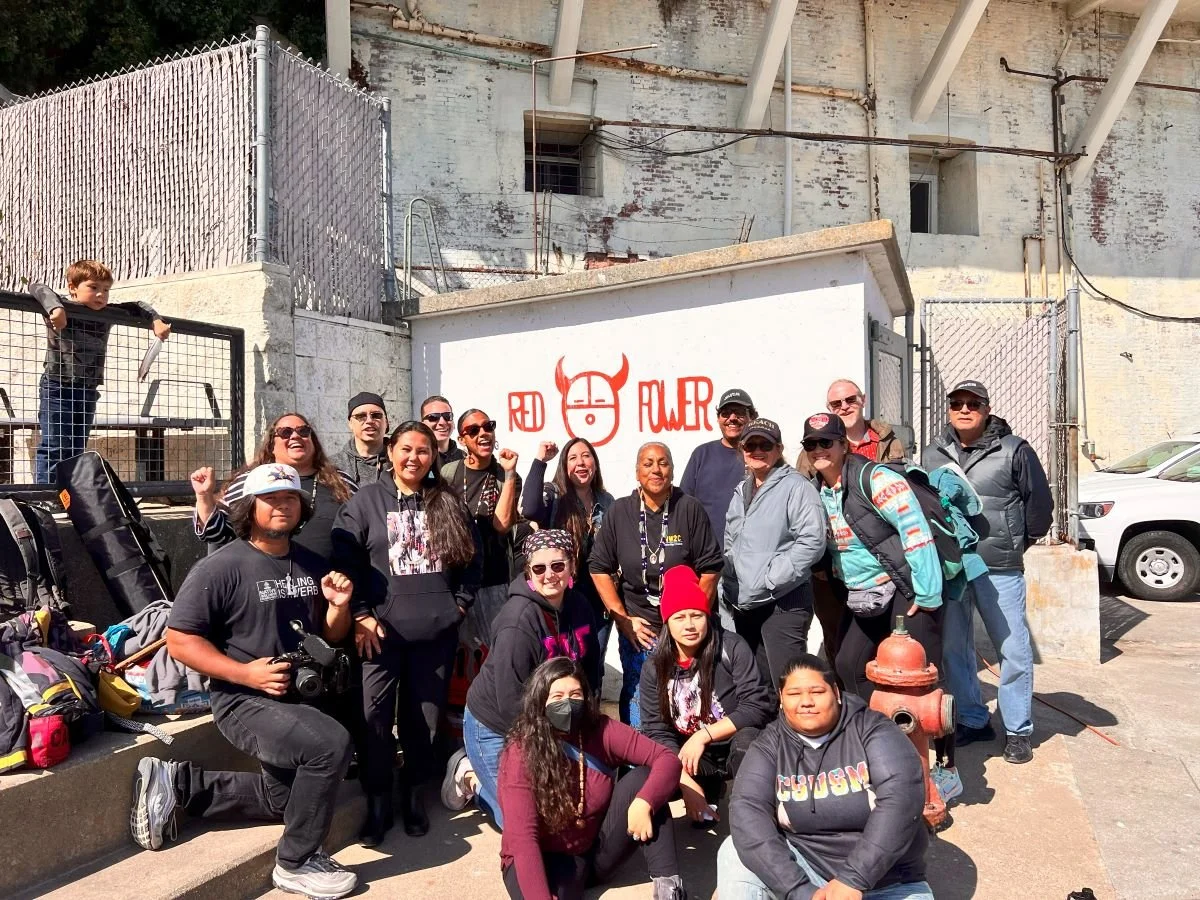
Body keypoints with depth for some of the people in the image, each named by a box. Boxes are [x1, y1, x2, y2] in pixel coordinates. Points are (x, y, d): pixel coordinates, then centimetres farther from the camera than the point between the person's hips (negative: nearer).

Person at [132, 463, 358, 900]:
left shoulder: (313, 565, 4)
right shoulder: (220, 568, -15)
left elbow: (331, 637, 11)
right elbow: (179, 639, -15)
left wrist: (339, 605, -11)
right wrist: (246, 672, -24)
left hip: (301, 696, 8)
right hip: (245, 701, -8)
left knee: (285, 800, 22)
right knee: (331, 744, -31)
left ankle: (176, 783, 31)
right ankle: (295, 864, -10)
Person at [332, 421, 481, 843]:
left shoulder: (449, 503, 10)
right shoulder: (366, 501, 2)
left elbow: (471, 557, 12)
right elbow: (344, 559, -4)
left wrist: (459, 603, 4)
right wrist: (360, 615, -9)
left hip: (438, 631, 2)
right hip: (382, 630, -2)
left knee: (425, 718, 11)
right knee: (376, 719, -1)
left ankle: (414, 794, 28)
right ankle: (378, 802, 17)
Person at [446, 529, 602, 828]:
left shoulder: (579, 606, -5)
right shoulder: (519, 621, -28)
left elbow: (592, 670, 8)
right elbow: (511, 701, -27)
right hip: (495, 726, -7)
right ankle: (470, 774, 19)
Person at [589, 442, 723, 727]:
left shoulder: (690, 509, -5)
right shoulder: (620, 512, 0)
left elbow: (709, 569, -4)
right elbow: (600, 568, 3)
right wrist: (623, 619, -2)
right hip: (636, 628, 1)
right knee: (636, 697, 6)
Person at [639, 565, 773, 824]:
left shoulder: (732, 648, -16)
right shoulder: (654, 667, -7)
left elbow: (758, 707, -20)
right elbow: (656, 730, -10)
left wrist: (703, 736, -24)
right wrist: (686, 781, -23)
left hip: (736, 749, -4)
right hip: (691, 756, 4)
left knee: (746, 738, -36)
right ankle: (710, 790, 10)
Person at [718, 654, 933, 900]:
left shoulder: (872, 729, -10)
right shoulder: (771, 744, -5)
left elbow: (902, 797, -23)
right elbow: (747, 810, -17)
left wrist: (852, 880, -29)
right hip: (805, 869, 1)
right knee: (735, 854, -20)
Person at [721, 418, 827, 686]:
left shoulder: (795, 486, -7)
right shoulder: (741, 492, 17)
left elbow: (812, 541, -17)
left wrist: (770, 579, -17)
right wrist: (729, 589, 12)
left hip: (783, 603, -7)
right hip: (744, 604, 8)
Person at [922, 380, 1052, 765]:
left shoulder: (1014, 450, -4)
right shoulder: (932, 454, 7)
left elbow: (1039, 503, 3)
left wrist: (1018, 543, 10)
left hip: (999, 570, -3)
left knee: (1014, 650, 2)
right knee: (954, 648, 11)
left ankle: (1018, 729, 19)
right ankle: (973, 720, 27)